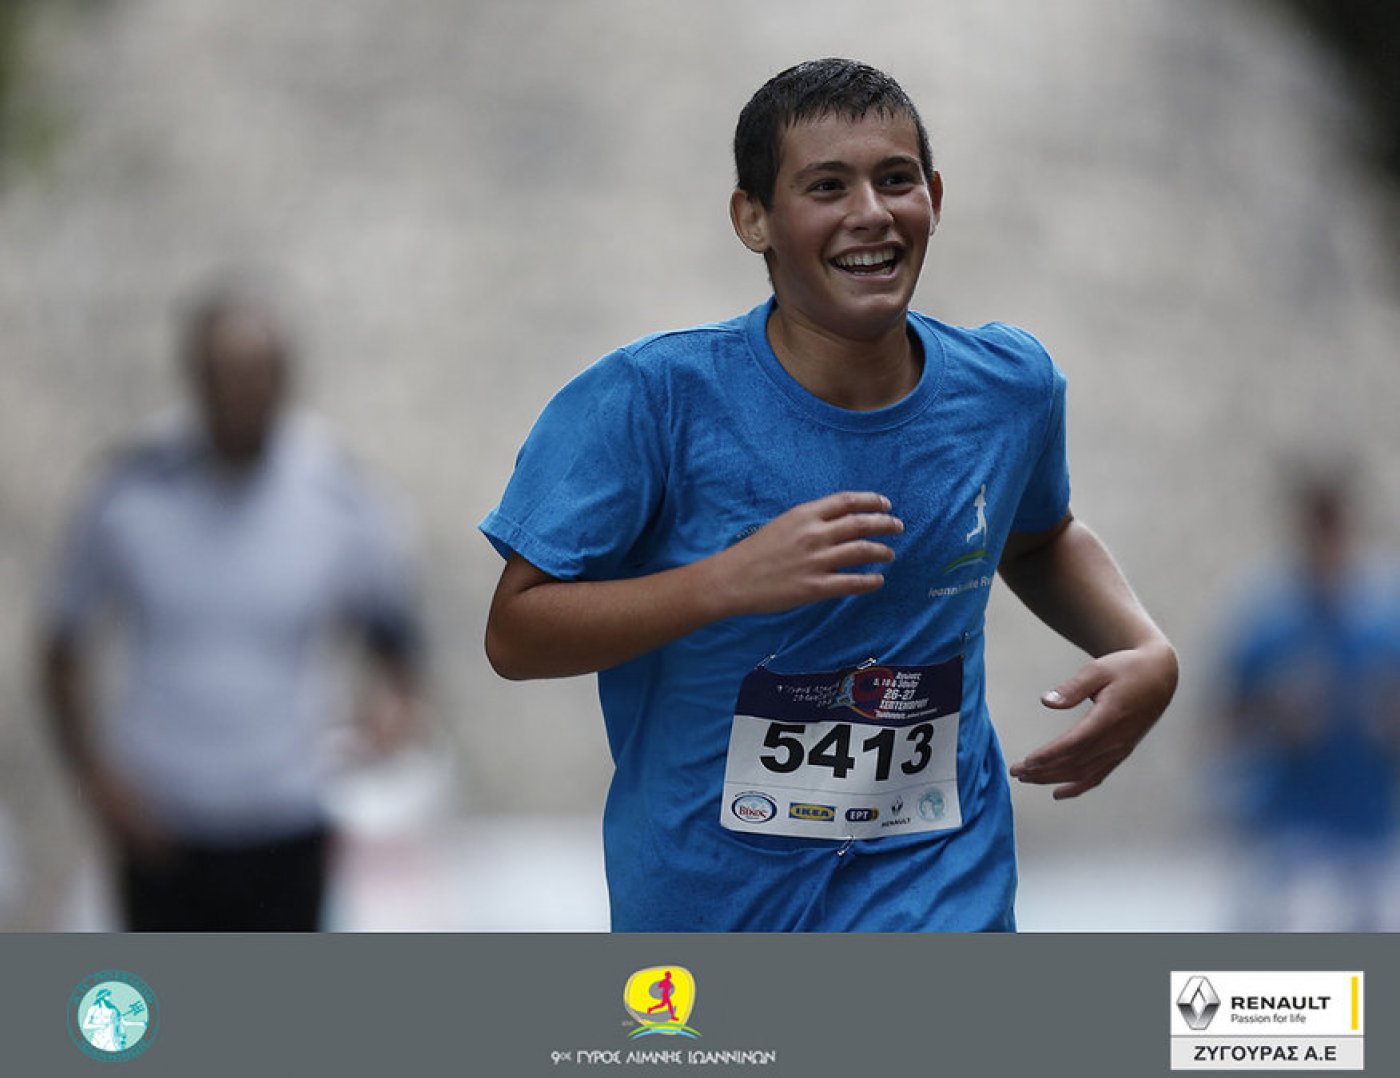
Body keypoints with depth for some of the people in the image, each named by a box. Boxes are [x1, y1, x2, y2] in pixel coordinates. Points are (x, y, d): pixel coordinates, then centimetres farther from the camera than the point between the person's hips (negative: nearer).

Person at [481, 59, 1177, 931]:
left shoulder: (1010, 390, -2)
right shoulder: (652, 400, -16)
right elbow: (514, 635, -17)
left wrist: (1148, 650, 0)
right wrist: (731, 580, -29)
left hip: (935, 893, 1)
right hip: (701, 902, -1)